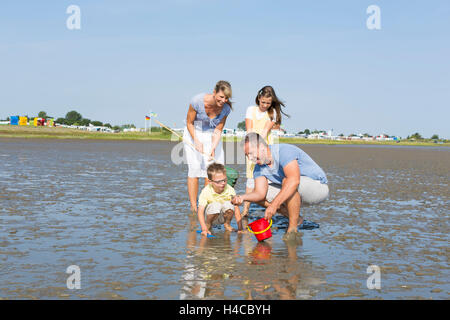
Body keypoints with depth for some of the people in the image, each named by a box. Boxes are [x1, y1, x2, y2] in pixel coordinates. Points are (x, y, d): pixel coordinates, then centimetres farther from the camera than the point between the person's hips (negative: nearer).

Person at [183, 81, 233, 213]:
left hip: (212, 136, 3)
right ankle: (193, 206, -5)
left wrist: (213, 149, -23)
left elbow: (218, 130, -10)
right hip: (193, 134, -3)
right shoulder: (197, 101, -28)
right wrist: (196, 141, -25)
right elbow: (189, 123, -14)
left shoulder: (226, 108, -18)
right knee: (194, 169, -10)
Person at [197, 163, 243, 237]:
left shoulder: (230, 190, -20)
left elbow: (236, 208, -17)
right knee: (215, 205, -34)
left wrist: (240, 228, -21)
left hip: (224, 216, 2)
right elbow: (200, 211, -26)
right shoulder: (205, 192, -24)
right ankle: (208, 224, -4)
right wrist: (204, 229, -36)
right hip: (212, 215, -2)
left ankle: (227, 223, 0)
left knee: (228, 204, -30)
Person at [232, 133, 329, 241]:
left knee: (287, 181, -36)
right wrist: (242, 197, -32)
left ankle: (292, 229, -24)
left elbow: (294, 180, -41)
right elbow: (260, 193, -11)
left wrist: (274, 205, -45)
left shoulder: (284, 151, -27)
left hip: (319, 186, -8)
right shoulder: (259, 168, -2)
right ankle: (296, 219, 5)